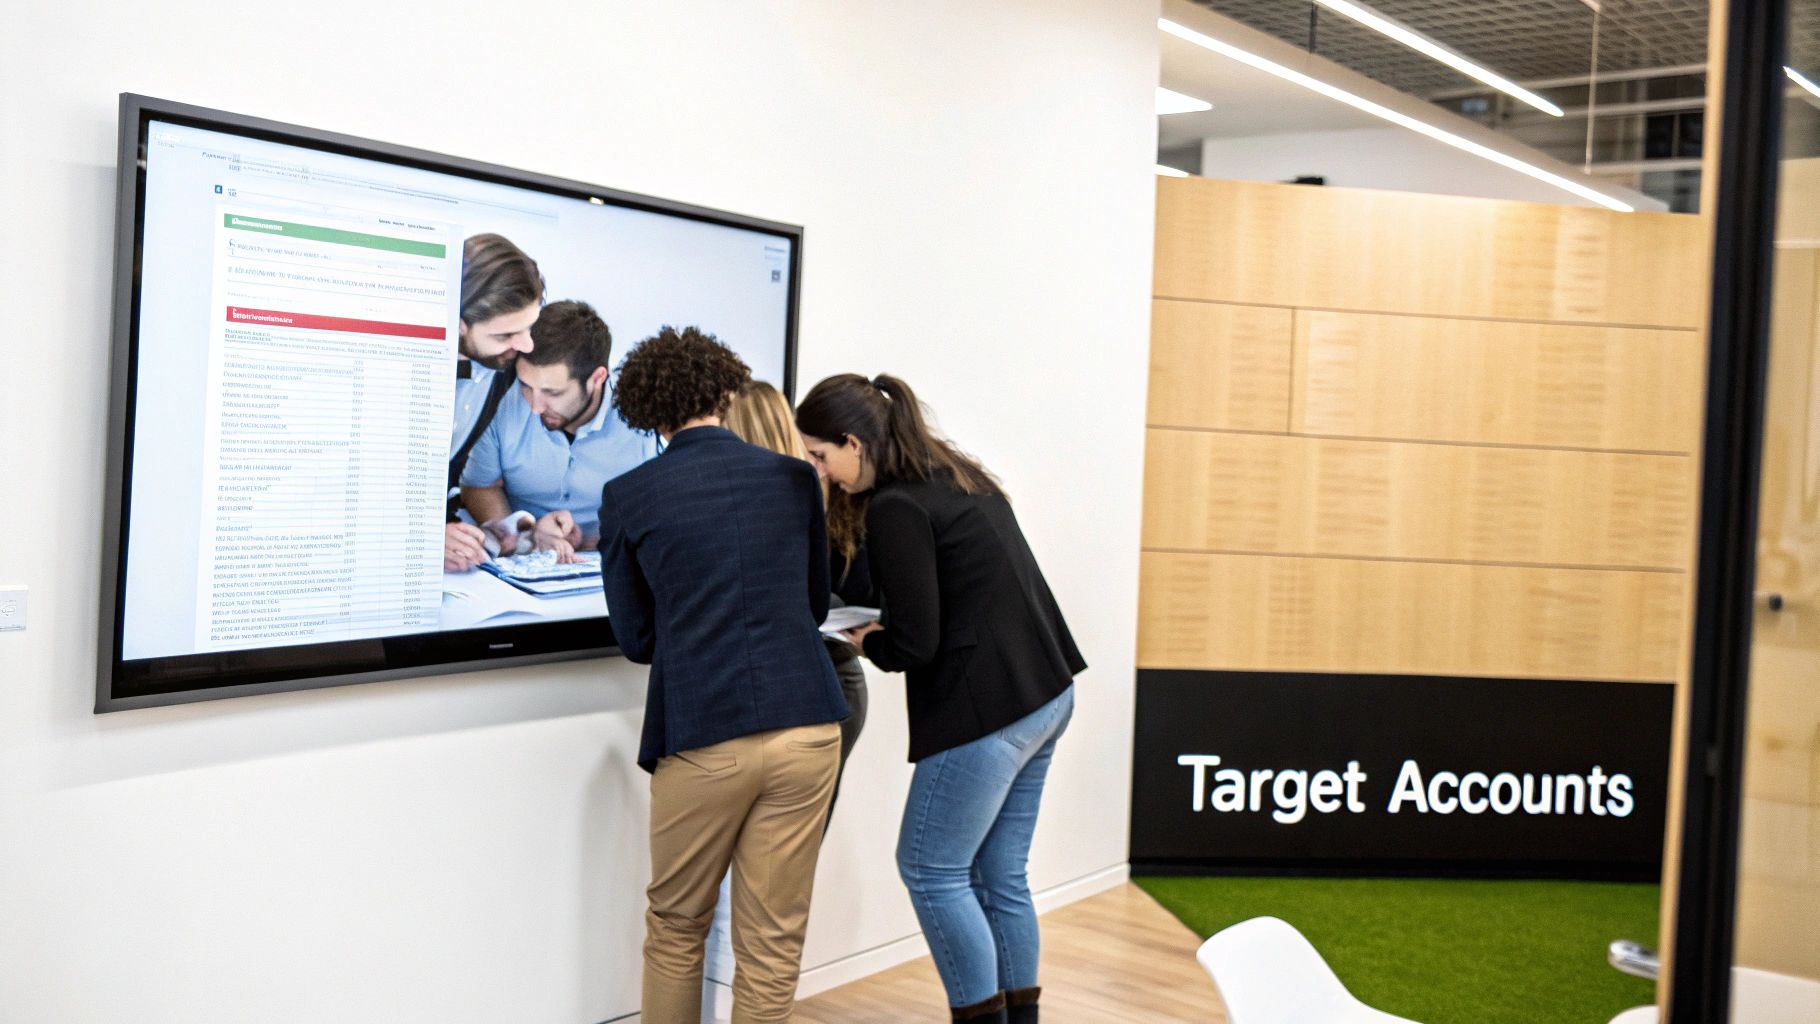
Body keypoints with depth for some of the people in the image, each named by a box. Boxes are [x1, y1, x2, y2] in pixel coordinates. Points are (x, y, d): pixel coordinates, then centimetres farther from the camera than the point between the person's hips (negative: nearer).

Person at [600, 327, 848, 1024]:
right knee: (773, 945, 11)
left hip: (701, 740, -2)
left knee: (676, 932, 19)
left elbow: (636, 640, 8)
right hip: (805, 726, 2)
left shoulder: (626, 496, 1)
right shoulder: (796, 478, 7)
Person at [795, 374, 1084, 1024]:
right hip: (1045, 695, 9)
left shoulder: (894, 508, -14)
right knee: (999, 874, 16)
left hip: (986, 709, -9)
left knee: (930, 869, 4)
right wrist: (882, 626, 12)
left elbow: (915, 645, -16)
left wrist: (865, 640, 4)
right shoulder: (959, 477, 13)